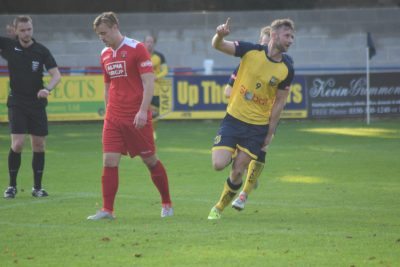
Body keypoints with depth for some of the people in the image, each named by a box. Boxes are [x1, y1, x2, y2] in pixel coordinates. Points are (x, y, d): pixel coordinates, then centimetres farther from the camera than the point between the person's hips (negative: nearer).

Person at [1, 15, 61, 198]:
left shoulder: (41, 51, -3)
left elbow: (56, 74, -7)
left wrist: (47, 89, -25)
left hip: (37, 103, 1)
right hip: (16, 103, -1)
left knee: (39, 146, 3)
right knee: (17, 144, -12)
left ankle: (37, 187, 14)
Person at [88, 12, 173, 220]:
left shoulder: (136, 49, -8)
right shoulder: (105, 54, 11)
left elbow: (149, 82, -13)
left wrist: (143, 111, -22)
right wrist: (108, 111, 14)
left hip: (137, 118, -5)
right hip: (113, 117, 5)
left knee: (150, 160, 5)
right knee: (109, 162, -6)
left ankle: (167, 204, 20)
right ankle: (107, 210, -5)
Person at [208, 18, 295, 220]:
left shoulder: (287, 70, -6)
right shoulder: (251, 51, -8)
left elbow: (279, 102, 0)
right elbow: (218, 45, -11)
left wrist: (269, 134, 0)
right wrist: (220, 35, -36)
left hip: (258, 127, 0)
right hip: (234, 118, 0)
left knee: (237, 173, -1)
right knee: (219, 165, -12)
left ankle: (220, 207, 22)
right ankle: (230, 156, 24)